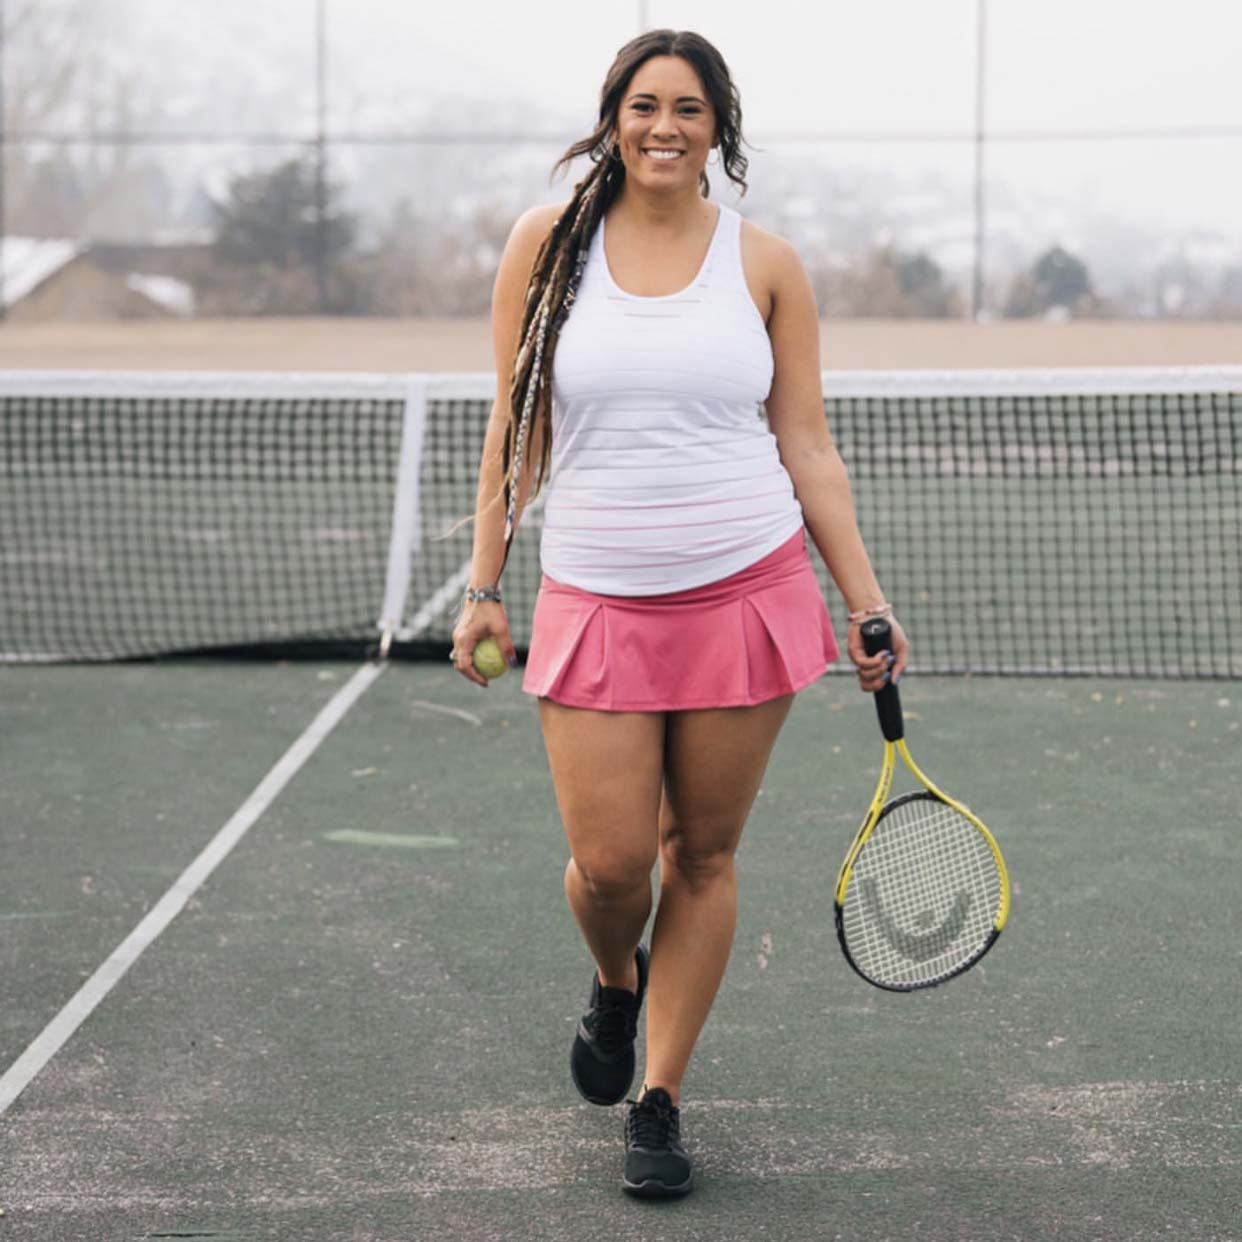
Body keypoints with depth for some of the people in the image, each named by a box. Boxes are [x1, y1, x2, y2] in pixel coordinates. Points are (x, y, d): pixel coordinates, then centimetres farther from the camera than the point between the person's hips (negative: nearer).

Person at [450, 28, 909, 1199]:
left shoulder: (764, 263, 3)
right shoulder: (546, 243, 3)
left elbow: (807, 447, 6)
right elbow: (513, 430, 8)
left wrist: (868, 602, 1)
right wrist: (483, 586, 6)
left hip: (747, 594, 0)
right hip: (596, 605, 0)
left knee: (703, 856, 4)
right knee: (608, 862, -5)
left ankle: (659, 1101, 19)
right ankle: (615, 980, 31)